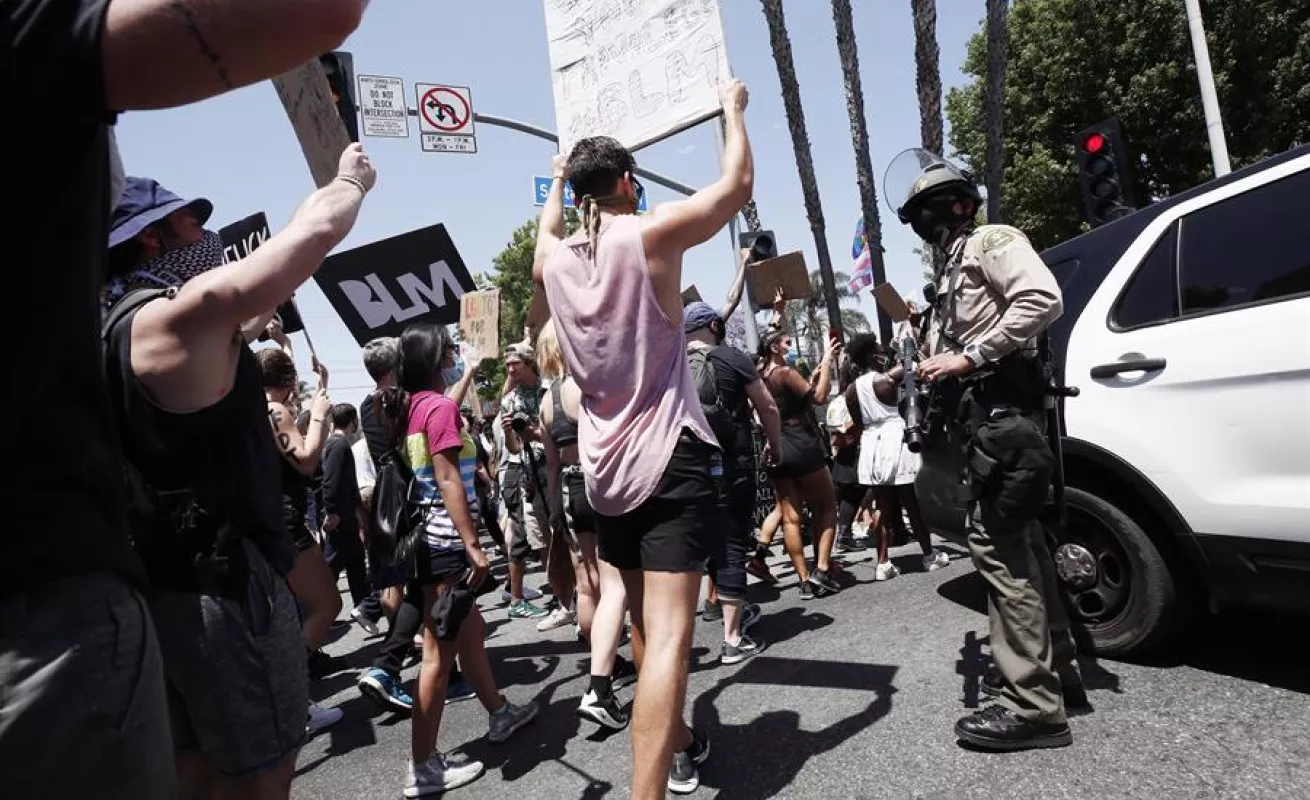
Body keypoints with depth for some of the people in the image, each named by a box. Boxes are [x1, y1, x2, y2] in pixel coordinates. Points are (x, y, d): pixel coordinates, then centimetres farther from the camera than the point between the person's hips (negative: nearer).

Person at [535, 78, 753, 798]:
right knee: (668, 633, -9)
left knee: (646, 623, 20)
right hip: (669, 456, -6)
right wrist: (732, 108, 21)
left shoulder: (552, 261, 5)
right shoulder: (652, 234, -9)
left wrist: (556, 181, 46)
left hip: (605, 467, 6)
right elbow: (738, 184, 5)